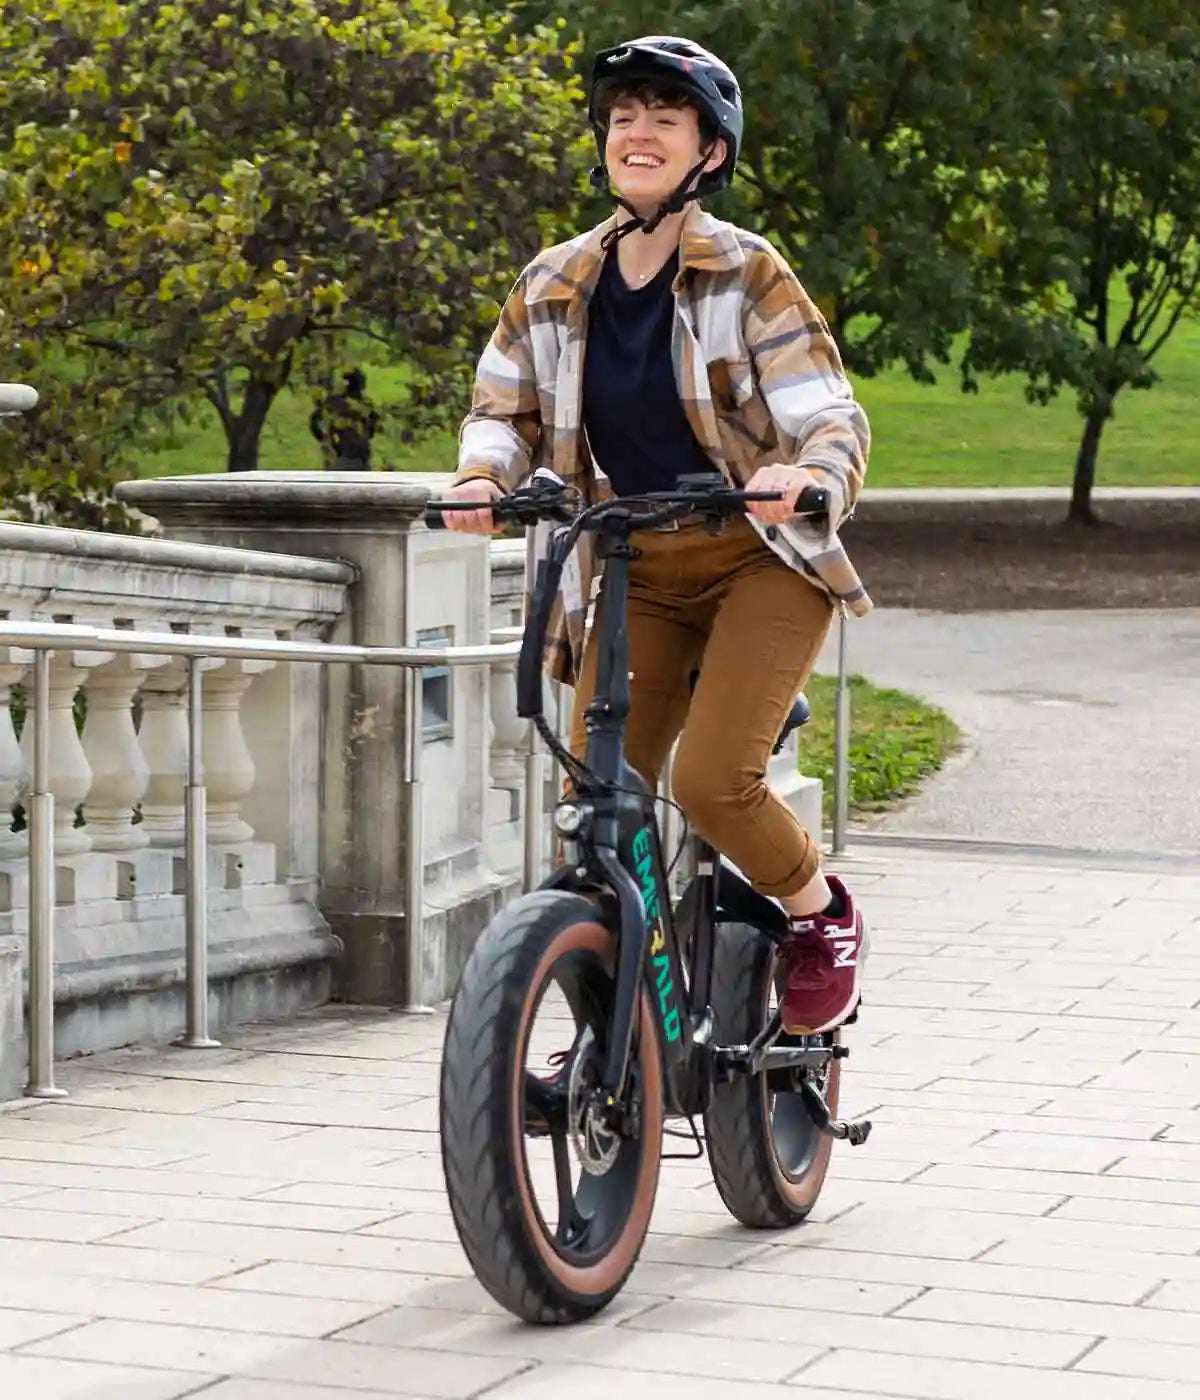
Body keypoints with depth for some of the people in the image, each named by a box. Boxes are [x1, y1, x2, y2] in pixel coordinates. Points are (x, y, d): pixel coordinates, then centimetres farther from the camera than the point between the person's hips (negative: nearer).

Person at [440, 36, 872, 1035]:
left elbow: (835, 420, -16)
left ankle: (825, 918, 10)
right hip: (637, 575, 4)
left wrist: (806, 476, -40)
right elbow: (505, 409, 9)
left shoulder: (748, 275, -11)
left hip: (762, 560, -4)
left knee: (711, 778, -20)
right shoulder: (555, 286, 0)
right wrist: (483, 475, -15)